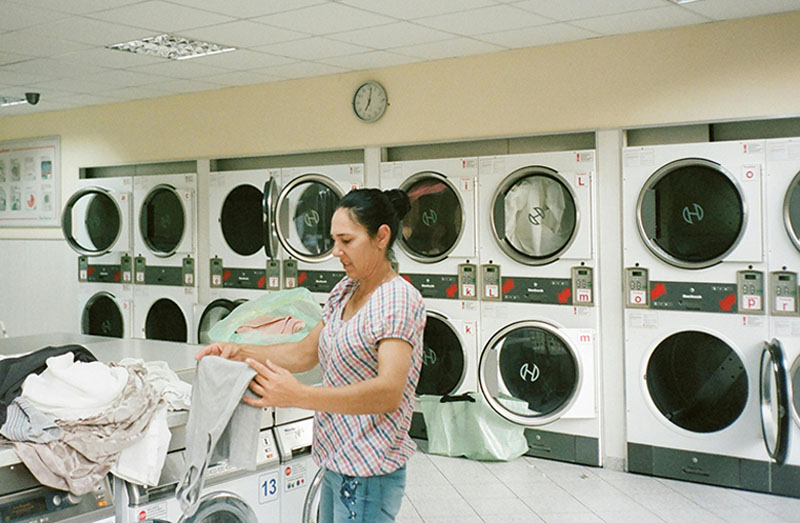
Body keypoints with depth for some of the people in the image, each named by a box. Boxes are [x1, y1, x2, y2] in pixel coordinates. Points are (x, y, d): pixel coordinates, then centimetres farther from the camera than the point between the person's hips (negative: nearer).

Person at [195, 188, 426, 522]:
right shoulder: (344, 291, 10)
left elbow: (389, 392, -30)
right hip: (337, 461, 9)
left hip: (368, 472, -9)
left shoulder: (399, 300, -19)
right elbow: (306, 352, 15)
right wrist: (241, 353, 1)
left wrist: (298, 396, -39)